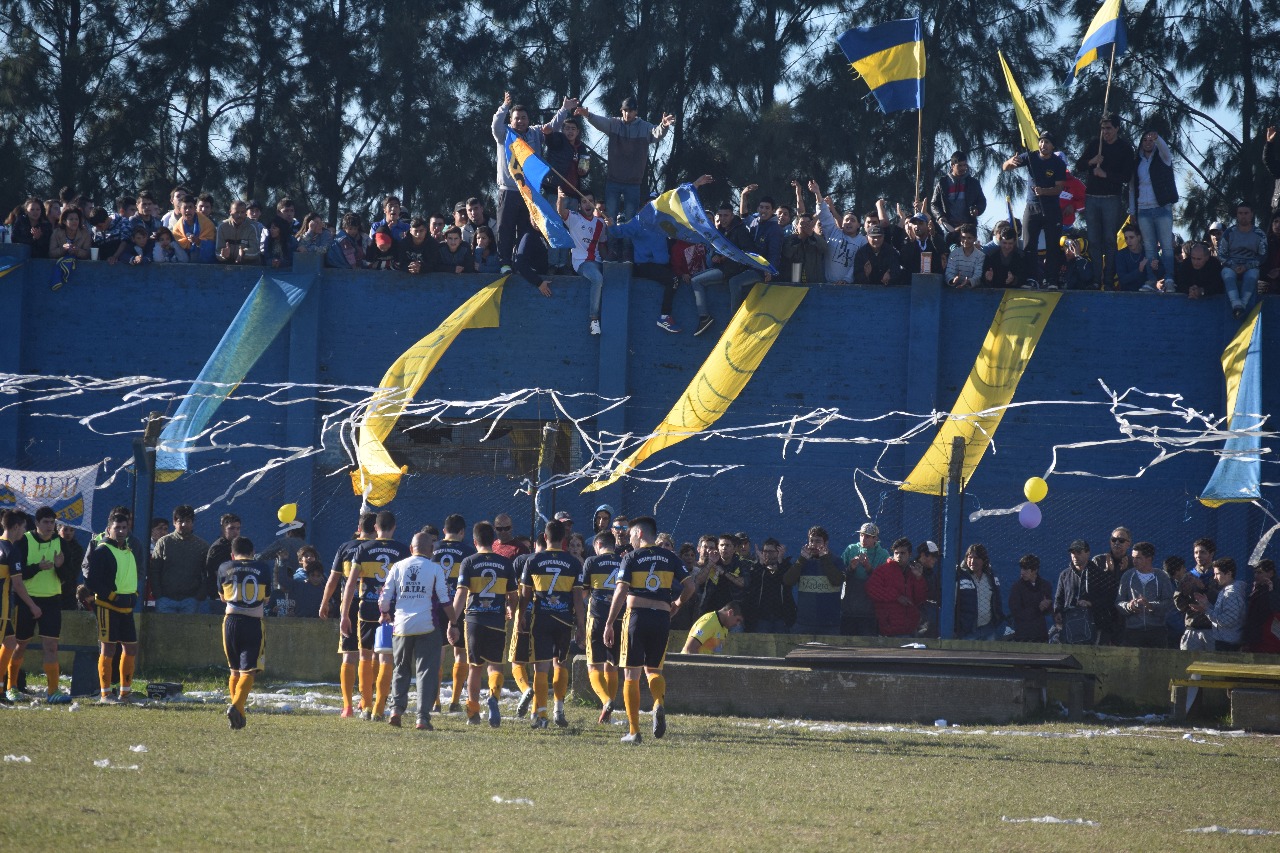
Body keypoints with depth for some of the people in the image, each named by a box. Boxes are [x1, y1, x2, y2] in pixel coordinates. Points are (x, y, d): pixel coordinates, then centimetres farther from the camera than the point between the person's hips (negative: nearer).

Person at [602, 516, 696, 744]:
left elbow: (621, 592, -8)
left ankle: (634, 731, 2)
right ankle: (659, 703, -16)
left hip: (637, 615, -3)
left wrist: (609, 624, -5)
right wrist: (677, 603, 23)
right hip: (662, 617, 3)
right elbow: (689, 586, 3)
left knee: (632, 674, 5)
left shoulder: (632, 558, -1)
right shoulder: (670, 558, 9)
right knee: (653, 669, 17)